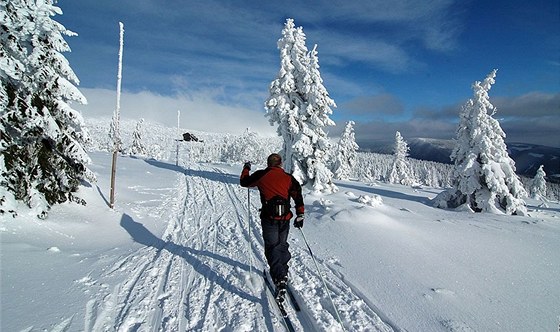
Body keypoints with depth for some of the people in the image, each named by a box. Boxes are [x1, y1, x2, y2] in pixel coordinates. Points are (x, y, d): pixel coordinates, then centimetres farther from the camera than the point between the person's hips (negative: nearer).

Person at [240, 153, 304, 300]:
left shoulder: (261, 175, 1)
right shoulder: (288, 178, 5)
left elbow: (244, 182, 15)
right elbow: (298, 195, -1)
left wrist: (246, 168, 31)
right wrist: (300, 214, 4)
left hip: (269, 218, -3)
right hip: (285, 218, 3)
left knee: (272, 248, -1)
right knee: (282, 245, 22)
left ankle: (280, 279, -16)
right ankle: (283, 271, 35)